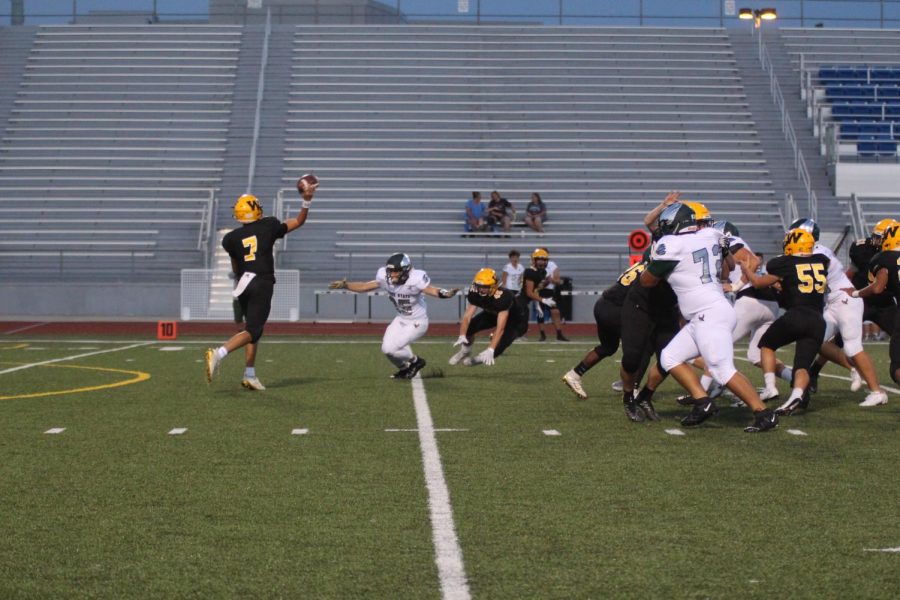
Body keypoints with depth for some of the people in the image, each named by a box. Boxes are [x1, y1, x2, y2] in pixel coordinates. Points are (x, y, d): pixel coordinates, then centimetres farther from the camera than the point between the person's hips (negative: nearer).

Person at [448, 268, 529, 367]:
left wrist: (490, 349, -51)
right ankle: (465, 350, 19)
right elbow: (467, 317, -27)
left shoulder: (503, 297, -42)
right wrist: (462, 336, -45)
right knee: (467, 328, -13)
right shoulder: (475, 293, -25)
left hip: (516, 319, -5)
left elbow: (500, 328, -44)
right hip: (492, 314, 5)